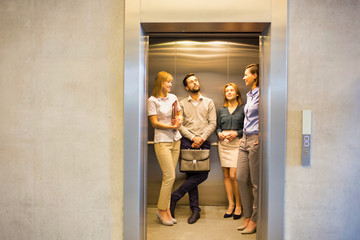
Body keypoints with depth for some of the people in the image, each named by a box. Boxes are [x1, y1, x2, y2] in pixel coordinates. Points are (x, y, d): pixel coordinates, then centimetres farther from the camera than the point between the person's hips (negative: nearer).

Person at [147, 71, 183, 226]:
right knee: (170, 176, -8)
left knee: (168, 177, 8)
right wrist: (171, 126, -15)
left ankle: (166, 210, 18)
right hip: (162, 141, -6)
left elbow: (180, 113, 23)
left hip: (175, 140, 6)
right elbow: (154, 123, -8)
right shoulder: (152, 100, -4)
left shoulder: (173, 97, 12)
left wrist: (179, 119, 1)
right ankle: (161, 210, 10)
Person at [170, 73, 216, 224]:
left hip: (204, 142, 1)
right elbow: (179, 125, 3)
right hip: (187, 142, -1)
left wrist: (202, 138, -9)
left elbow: (212, 123, 5)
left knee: (202, 174, -10)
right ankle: (195, 210, 7)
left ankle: (174, 197, 2)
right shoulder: (182, 104, 12)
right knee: (191, 174, -4)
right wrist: (193, 138, -10)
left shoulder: (209, 102, 14)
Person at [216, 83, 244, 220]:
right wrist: (219, 133, -2)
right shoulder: (222, 111, 16)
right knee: (226, 175, 5)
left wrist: (236, 133, -13)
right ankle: (230, 204, 15)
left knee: (233, 175, -10)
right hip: (223, 143, 4)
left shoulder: (243, 109, 4)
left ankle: (238, 205, 7)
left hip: (237, 143, -4)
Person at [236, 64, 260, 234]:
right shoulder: (249, 95, 18)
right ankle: (248, 216, 21)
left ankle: (255, 220, 15)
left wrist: (260, 138, -18)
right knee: (241, 177, 8)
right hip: (245, 139, 9)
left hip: (256, 140, -9)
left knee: (255, 182, 1)